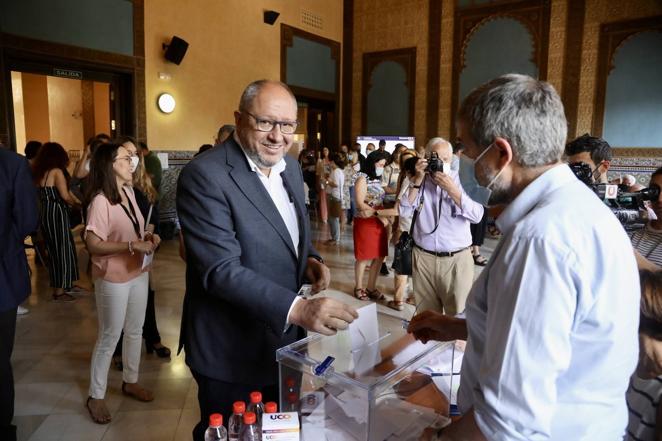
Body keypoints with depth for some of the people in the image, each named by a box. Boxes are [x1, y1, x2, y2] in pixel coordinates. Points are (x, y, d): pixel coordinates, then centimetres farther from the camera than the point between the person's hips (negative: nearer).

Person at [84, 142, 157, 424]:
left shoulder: (129, 192, 3)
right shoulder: (100, 201, -21)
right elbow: (93, 244, -24)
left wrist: (148, 236, 0)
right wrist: (133, 245, -28)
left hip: (138, 272, 8)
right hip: (113, 278, -7)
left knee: (135, 331, 18)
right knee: (109, 337, 6)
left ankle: (130, 382, 37)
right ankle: (95, 396, 24)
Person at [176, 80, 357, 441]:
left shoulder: (290, 167, 4)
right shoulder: (205, 176, -22)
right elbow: (221, 270, -29)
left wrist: (309, 259, -6)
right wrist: (296, 308, -38)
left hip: (283, 339, 7)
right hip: (232, 350, -7)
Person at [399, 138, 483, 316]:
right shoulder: (419, 181, 7)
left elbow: (477, 215, -11)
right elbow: (404, 211, -5)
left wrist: (451, 189, -19)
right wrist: (418, 180, -11)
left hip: (457, 260, -2)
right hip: (423, 258, 2)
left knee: (459, 315, 2)